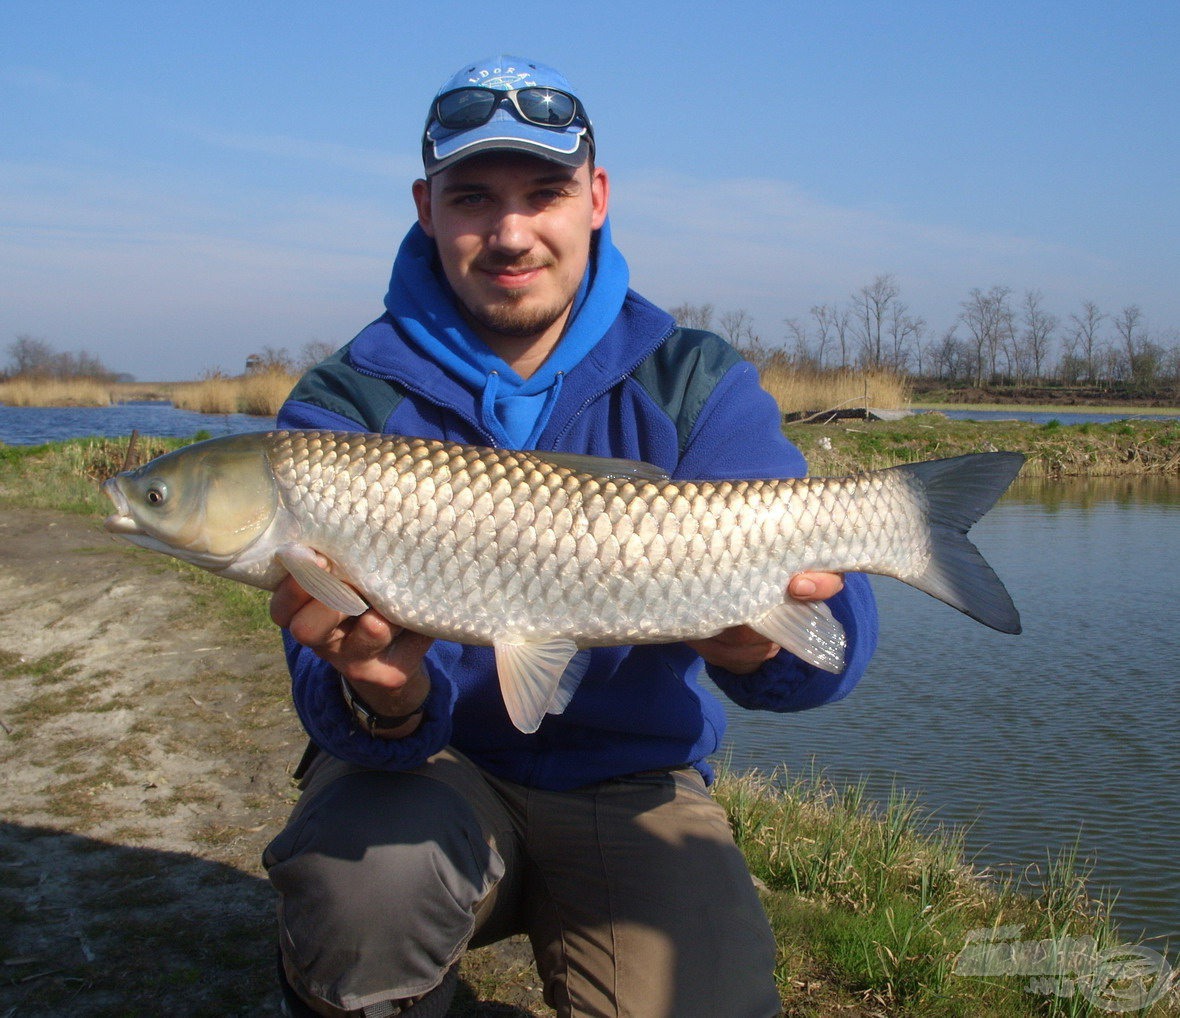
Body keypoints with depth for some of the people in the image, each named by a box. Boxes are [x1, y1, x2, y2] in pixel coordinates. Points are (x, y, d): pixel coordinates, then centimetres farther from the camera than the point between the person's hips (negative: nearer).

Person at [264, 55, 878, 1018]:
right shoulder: (346, 407, -9)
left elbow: (832, 611, -18)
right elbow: (342, 711, -17)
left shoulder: (695, 384, -6)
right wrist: (383, 699, -41)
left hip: (631, 784, 2)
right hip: (426, 769, -1)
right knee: (366, 881, -32)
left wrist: (764, 648, -42)